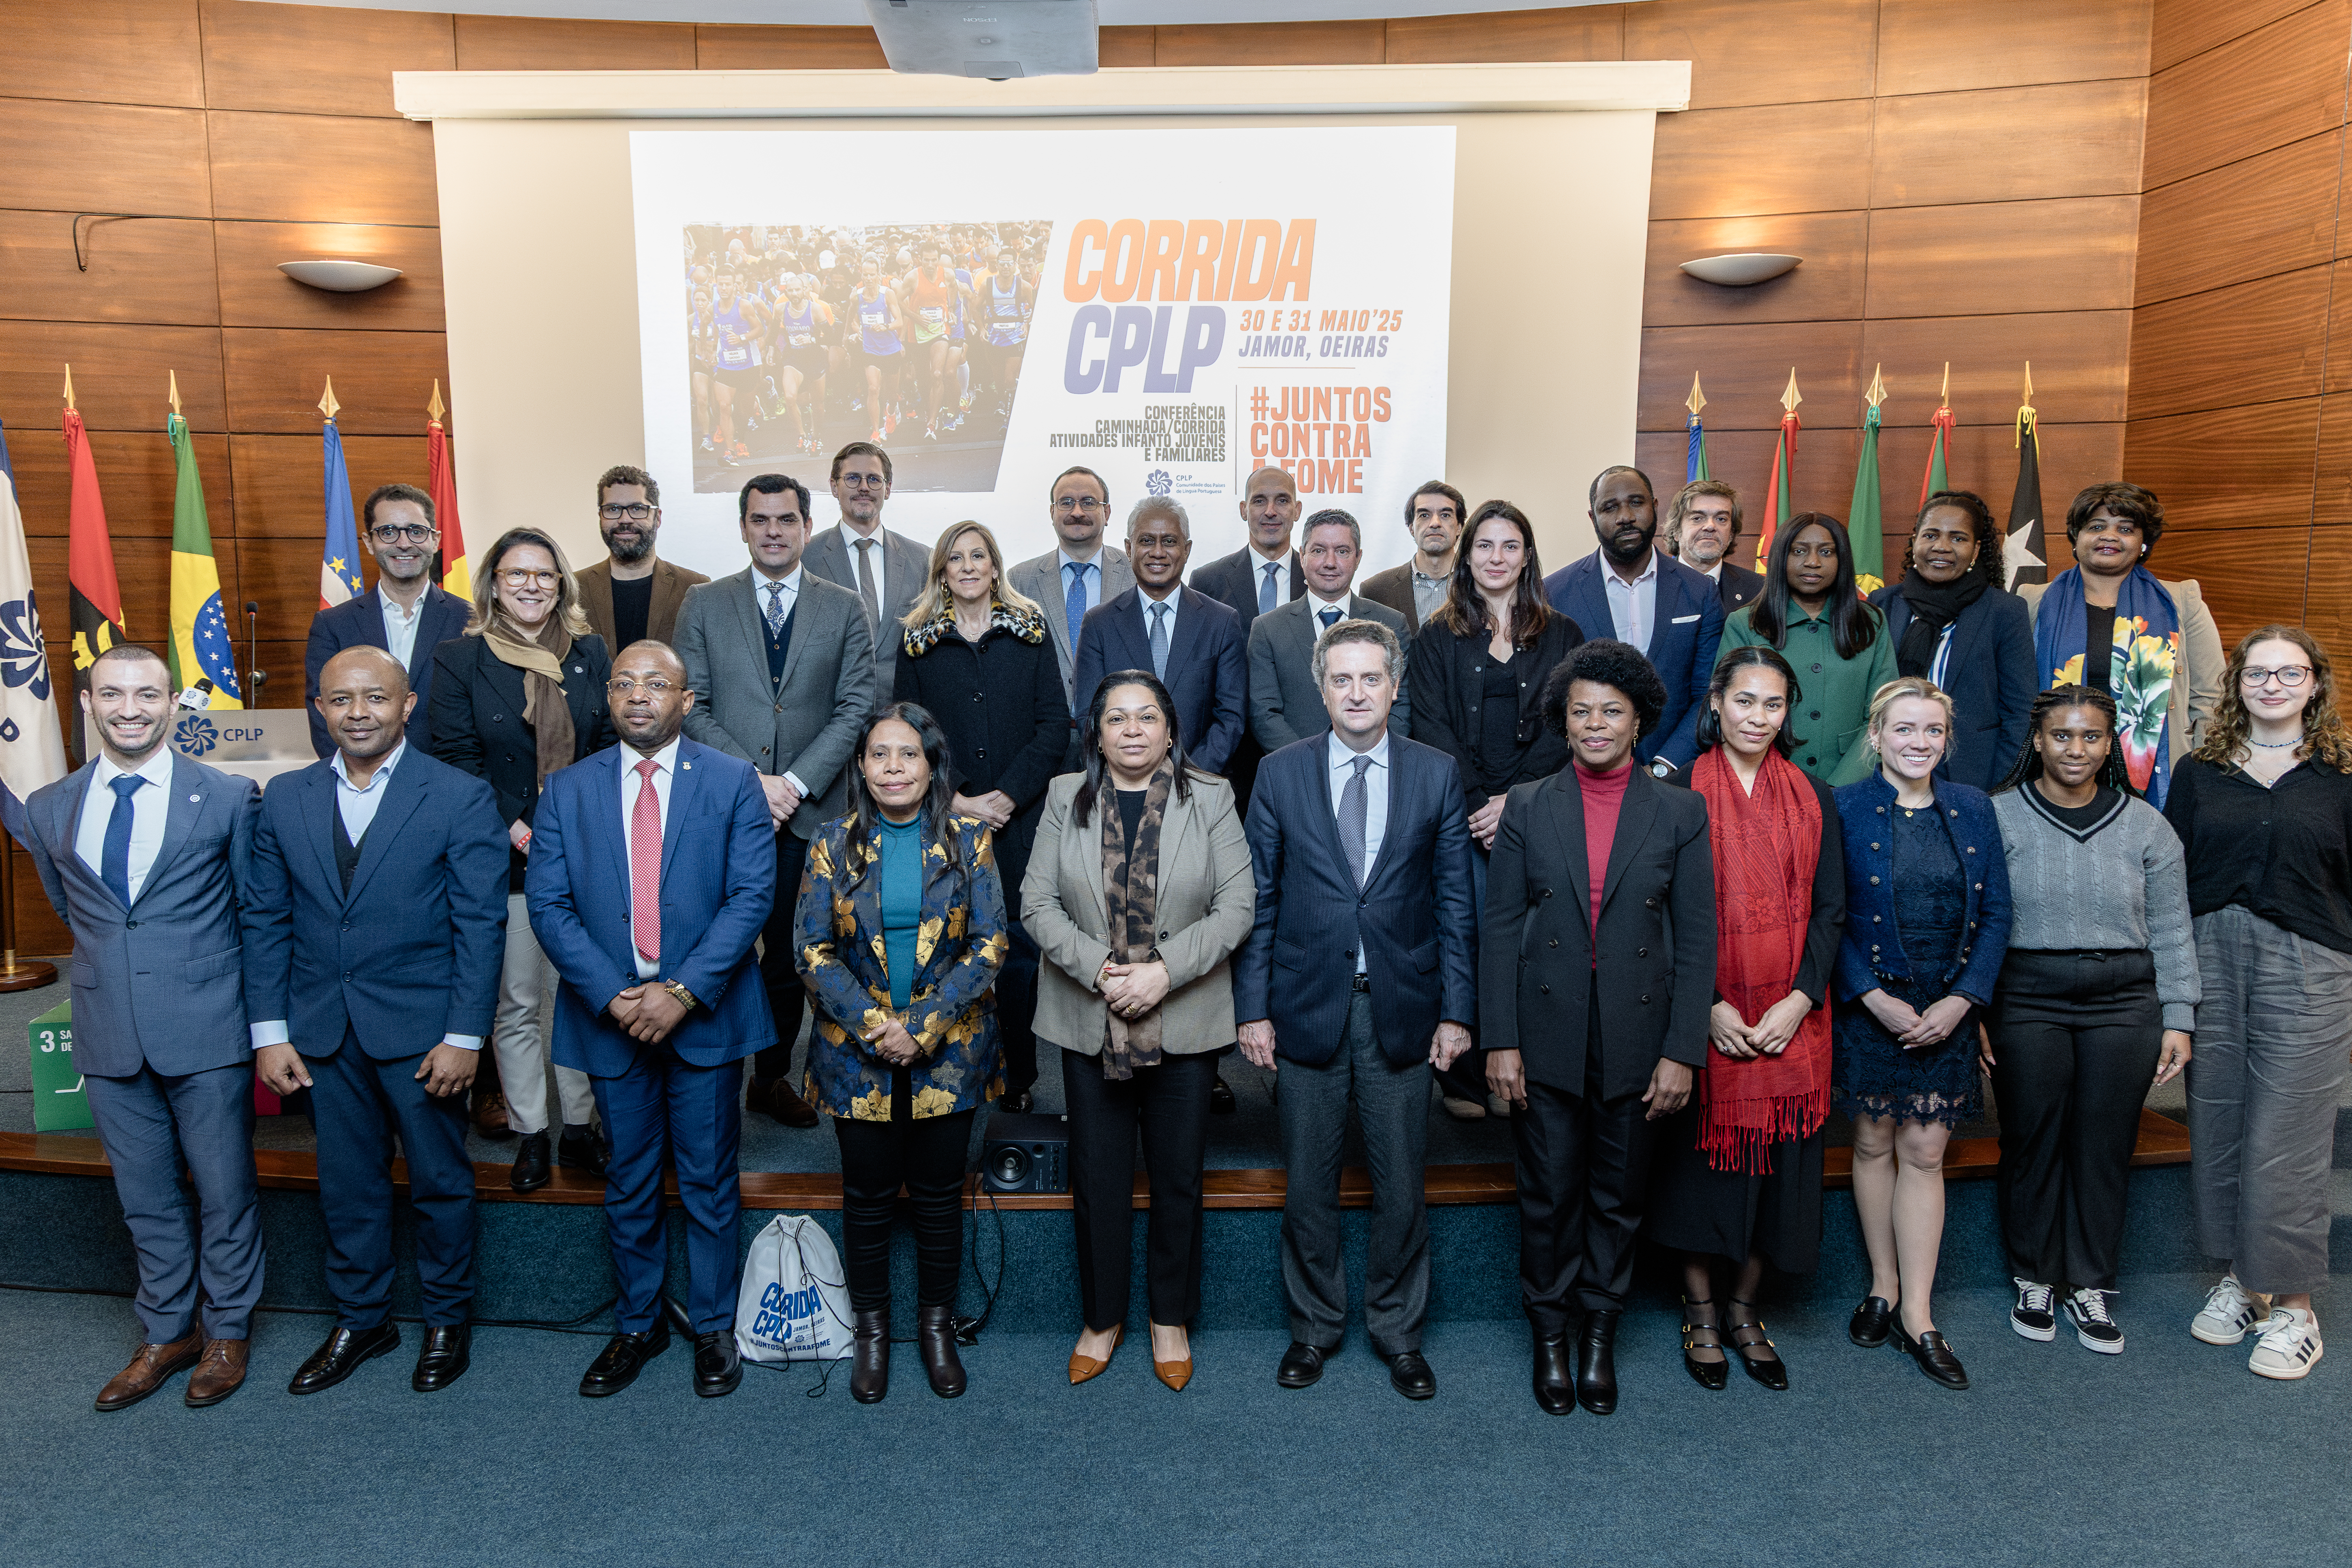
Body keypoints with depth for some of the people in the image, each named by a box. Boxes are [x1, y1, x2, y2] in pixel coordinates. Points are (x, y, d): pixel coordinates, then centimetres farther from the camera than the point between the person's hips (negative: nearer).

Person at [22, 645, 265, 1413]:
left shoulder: (228, 797, -5)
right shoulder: (48, 809, 5)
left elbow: (260, 911, 1)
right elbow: (69, 909, 20)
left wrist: (257, 1011, 2)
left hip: (207, 1033, -3)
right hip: (110, 1035, 3)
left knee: (225, 1191, 7)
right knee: (144, 1198, 15)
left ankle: (226, 1333, 25)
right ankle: (167, 1334, 31)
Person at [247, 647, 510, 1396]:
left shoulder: (461, 798, -8)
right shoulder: (285, 799, 5)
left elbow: (481, 926, -10)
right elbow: (266, 921, 7)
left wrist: (465, 1036, -13)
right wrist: (269, 1032, 1)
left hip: (422, 1031, -3)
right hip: (323, 1032, 4)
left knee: (440, 1181, 10)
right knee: (346, 1185, 15)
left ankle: (448, 1320, 29)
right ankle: (360, 1320, 34)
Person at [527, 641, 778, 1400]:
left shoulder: (734, 783, -1)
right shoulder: (568, 790, 4)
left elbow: (751, 896, -8)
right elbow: (550, 906, -1)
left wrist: (684, 991, -17)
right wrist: (613, 995, -13)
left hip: (705, 1015, -2)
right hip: (610, 1017, 2)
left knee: (709, 1181, 9)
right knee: (629, 1183, 14)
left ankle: (713, 1327, 25)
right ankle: (637, 1325, 31)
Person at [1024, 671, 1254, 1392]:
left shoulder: (1210, 798, -1)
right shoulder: (1066, 799, 3)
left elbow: (1236, 906, -6)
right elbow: (1038, 903, -1)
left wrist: (1166, 971, -17)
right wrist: (1098, 969, -15)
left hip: (1185, 1021, -1)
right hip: (1089, 1021, 1)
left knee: (1179, 1177, 10)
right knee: (1097, 1176, 10)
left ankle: (1171, 1319, 29)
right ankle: (1102, 1318, 29)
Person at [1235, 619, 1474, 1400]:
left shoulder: (1437, 773, 1)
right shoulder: (1281, 772, 0)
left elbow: (1455, 900, 3)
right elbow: (1258, 898, 1)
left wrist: (1457, 1010, -1)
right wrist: (1253, 1007, -3)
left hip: (1402, 1009, 0)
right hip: (1308, 1006, 0)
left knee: (1401, 1183, 10)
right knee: (1308, 1184, 11)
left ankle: (1398, 1330, 30)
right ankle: (1315, 1325, 31)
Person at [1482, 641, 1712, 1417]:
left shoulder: (1680, 813, 0)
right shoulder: (1528, 806, 1)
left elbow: (1696, 940, -1)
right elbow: (1499, 928, 0)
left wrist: (1682, 1052, -6)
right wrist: (1500, 1041, -5)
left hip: (1637, 1041, 0)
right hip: (1548, 1039, 0)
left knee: (1620, 1198, 13)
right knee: (1549, 1195, 8)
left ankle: (1600, 1335, 32)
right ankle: (1551, 1335, 28)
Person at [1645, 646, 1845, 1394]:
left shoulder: (1812, 798, 6)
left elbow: (1830, 910, 4)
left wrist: (1800, 1000, -8)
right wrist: (1709, 1005, -13)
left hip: (1789, 1020, 3)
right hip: (1704, 1017, -3)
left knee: (1778, 1160, 7)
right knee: (1703, 1155, 5)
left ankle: (1744, 1311, 25)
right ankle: (1701, 1312, 23)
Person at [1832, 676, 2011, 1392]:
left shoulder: (1973, 809, 4)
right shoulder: (1844, 809, -6)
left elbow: (1995, 915, 4)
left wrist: (1961, 999, -7)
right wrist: (1876, 998, -13)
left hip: (1947, 1010, 2)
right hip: (1869, 1006, -2)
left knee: (1924, 1154, 4)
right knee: (1874, 1145, 10)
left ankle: (1917, 1315, 11)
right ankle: (1883, 1286, 26)